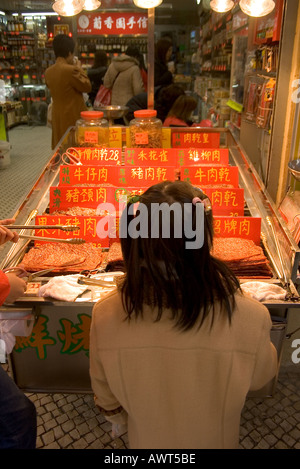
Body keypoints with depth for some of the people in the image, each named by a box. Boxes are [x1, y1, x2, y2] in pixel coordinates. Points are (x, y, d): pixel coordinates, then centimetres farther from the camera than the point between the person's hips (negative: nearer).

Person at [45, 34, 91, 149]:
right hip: (74, 116, -7)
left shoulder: (48, 72, 5)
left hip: (57, 117, 8)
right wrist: (79, 68, 2)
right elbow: (87, 87, -9)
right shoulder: (71, 70, -18)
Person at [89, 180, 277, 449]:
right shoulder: (249, 318, -37)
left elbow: (107, 401, -13)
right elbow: (261, 377, -13)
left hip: (145, 440, 1)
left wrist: (121, 420, 9)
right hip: (214, 440, 0)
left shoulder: (106, 316, -32)